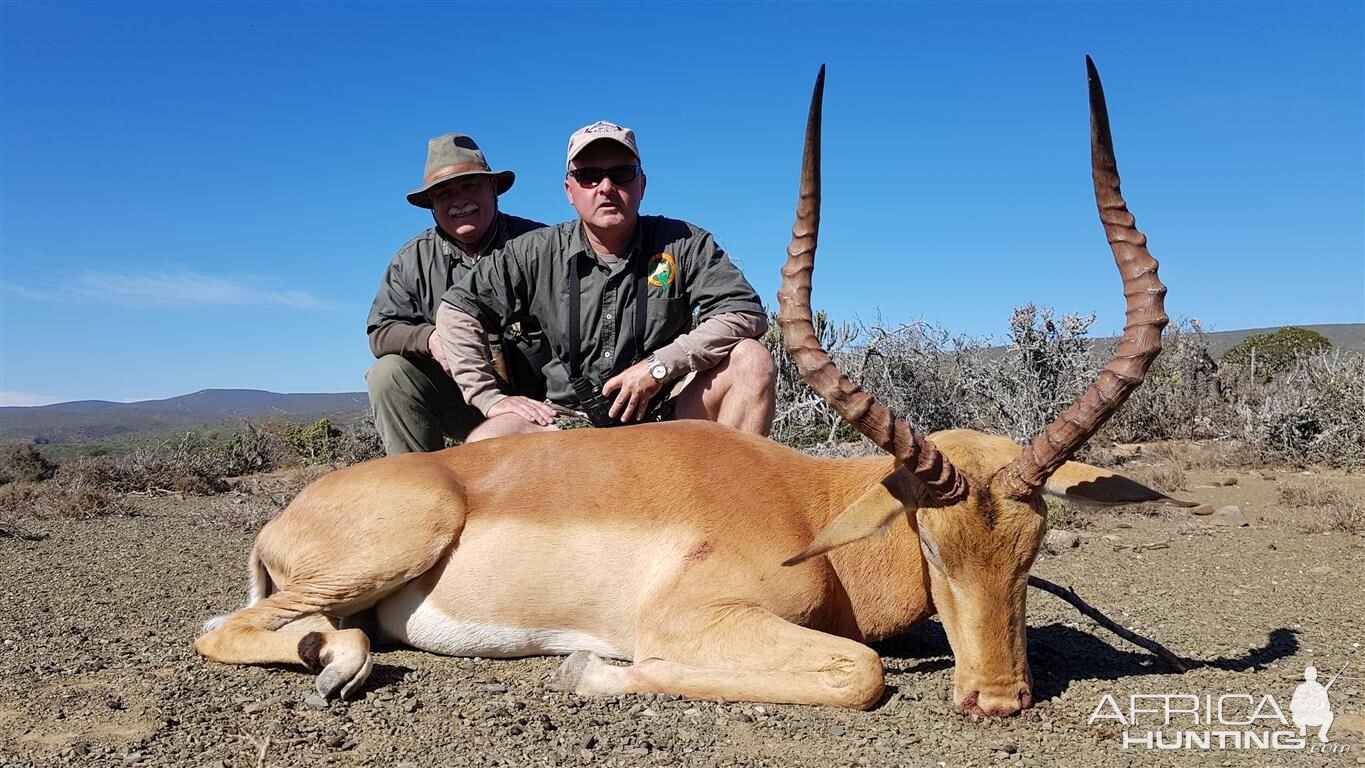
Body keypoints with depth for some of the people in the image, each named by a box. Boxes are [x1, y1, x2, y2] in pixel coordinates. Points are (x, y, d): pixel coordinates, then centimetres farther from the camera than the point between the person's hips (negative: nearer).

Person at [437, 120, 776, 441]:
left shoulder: (684, 245, -3)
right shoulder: (538, 254, 1)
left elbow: (747, 312, -12)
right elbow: (455, 310, 6)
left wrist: (659, 366, -19)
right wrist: (488, 396, -3)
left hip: (665, 413, 0)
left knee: (752, 359, -24)